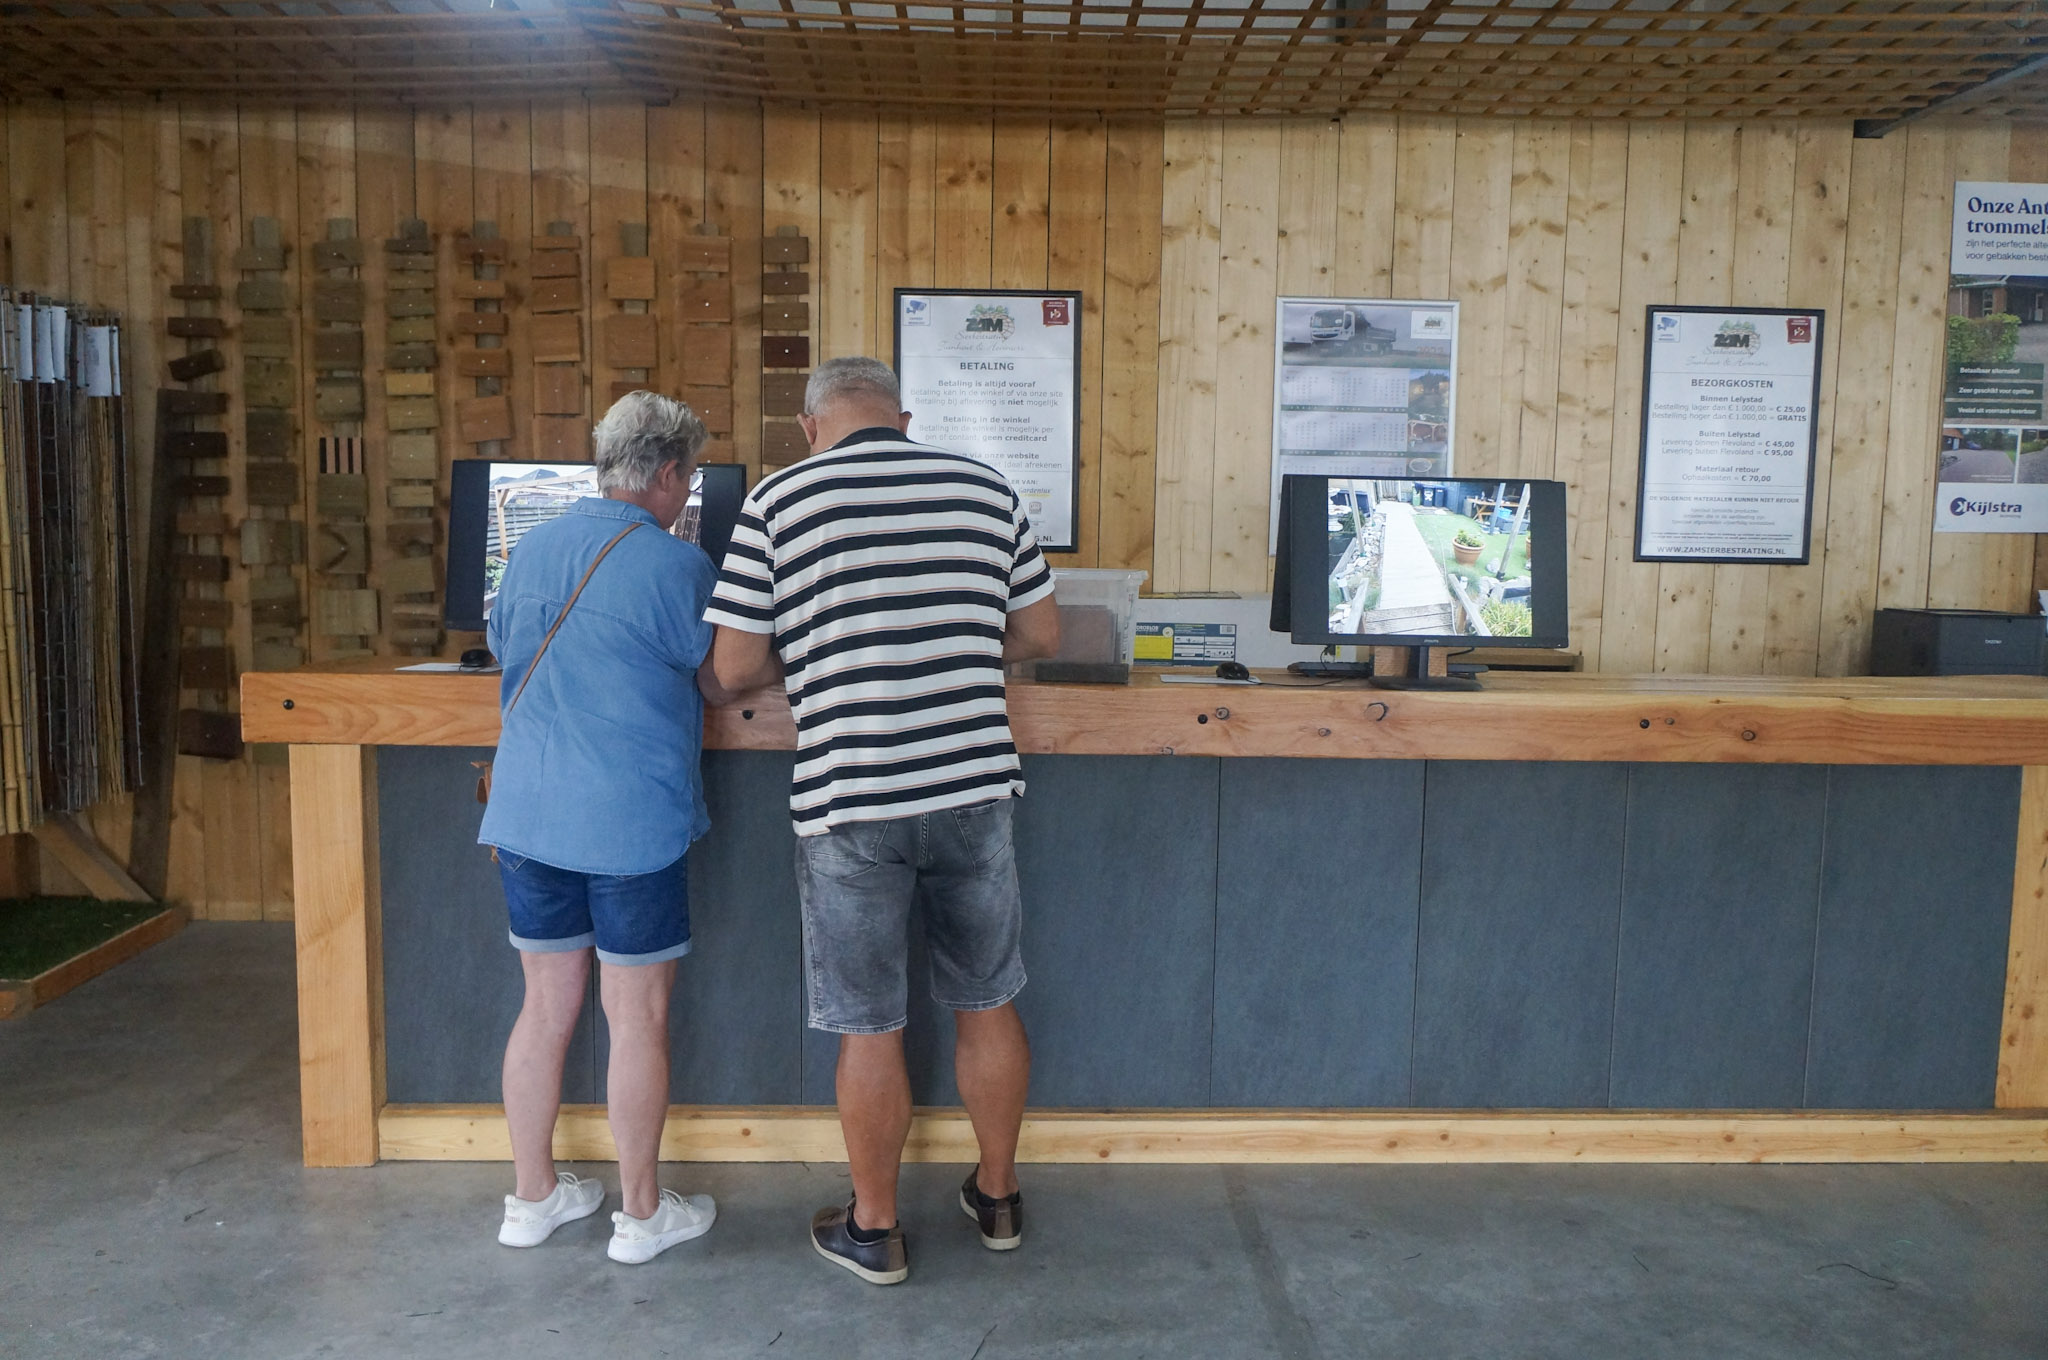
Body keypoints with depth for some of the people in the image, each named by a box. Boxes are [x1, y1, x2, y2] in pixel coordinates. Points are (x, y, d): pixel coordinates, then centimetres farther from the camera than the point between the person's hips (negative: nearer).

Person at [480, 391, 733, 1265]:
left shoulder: (531, 551, 7)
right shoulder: (676, 567, -12)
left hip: (526, 816, 6)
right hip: (630, 823, -6)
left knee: (546, 1008, 16)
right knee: (637, 1020, 6)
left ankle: (532, 1196, 28)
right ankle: (641, 1214, 19)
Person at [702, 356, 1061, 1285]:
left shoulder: (778, 502, -4)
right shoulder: (984, 487, 5)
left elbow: (734, 669, -5)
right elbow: (1038, 635, 10)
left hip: (849, 803, -3)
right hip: (974, 788, 3)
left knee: (870, 1031, 10)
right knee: (987, 1006, 18)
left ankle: (874, 1230, 26)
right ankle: (998, 1197, 35)